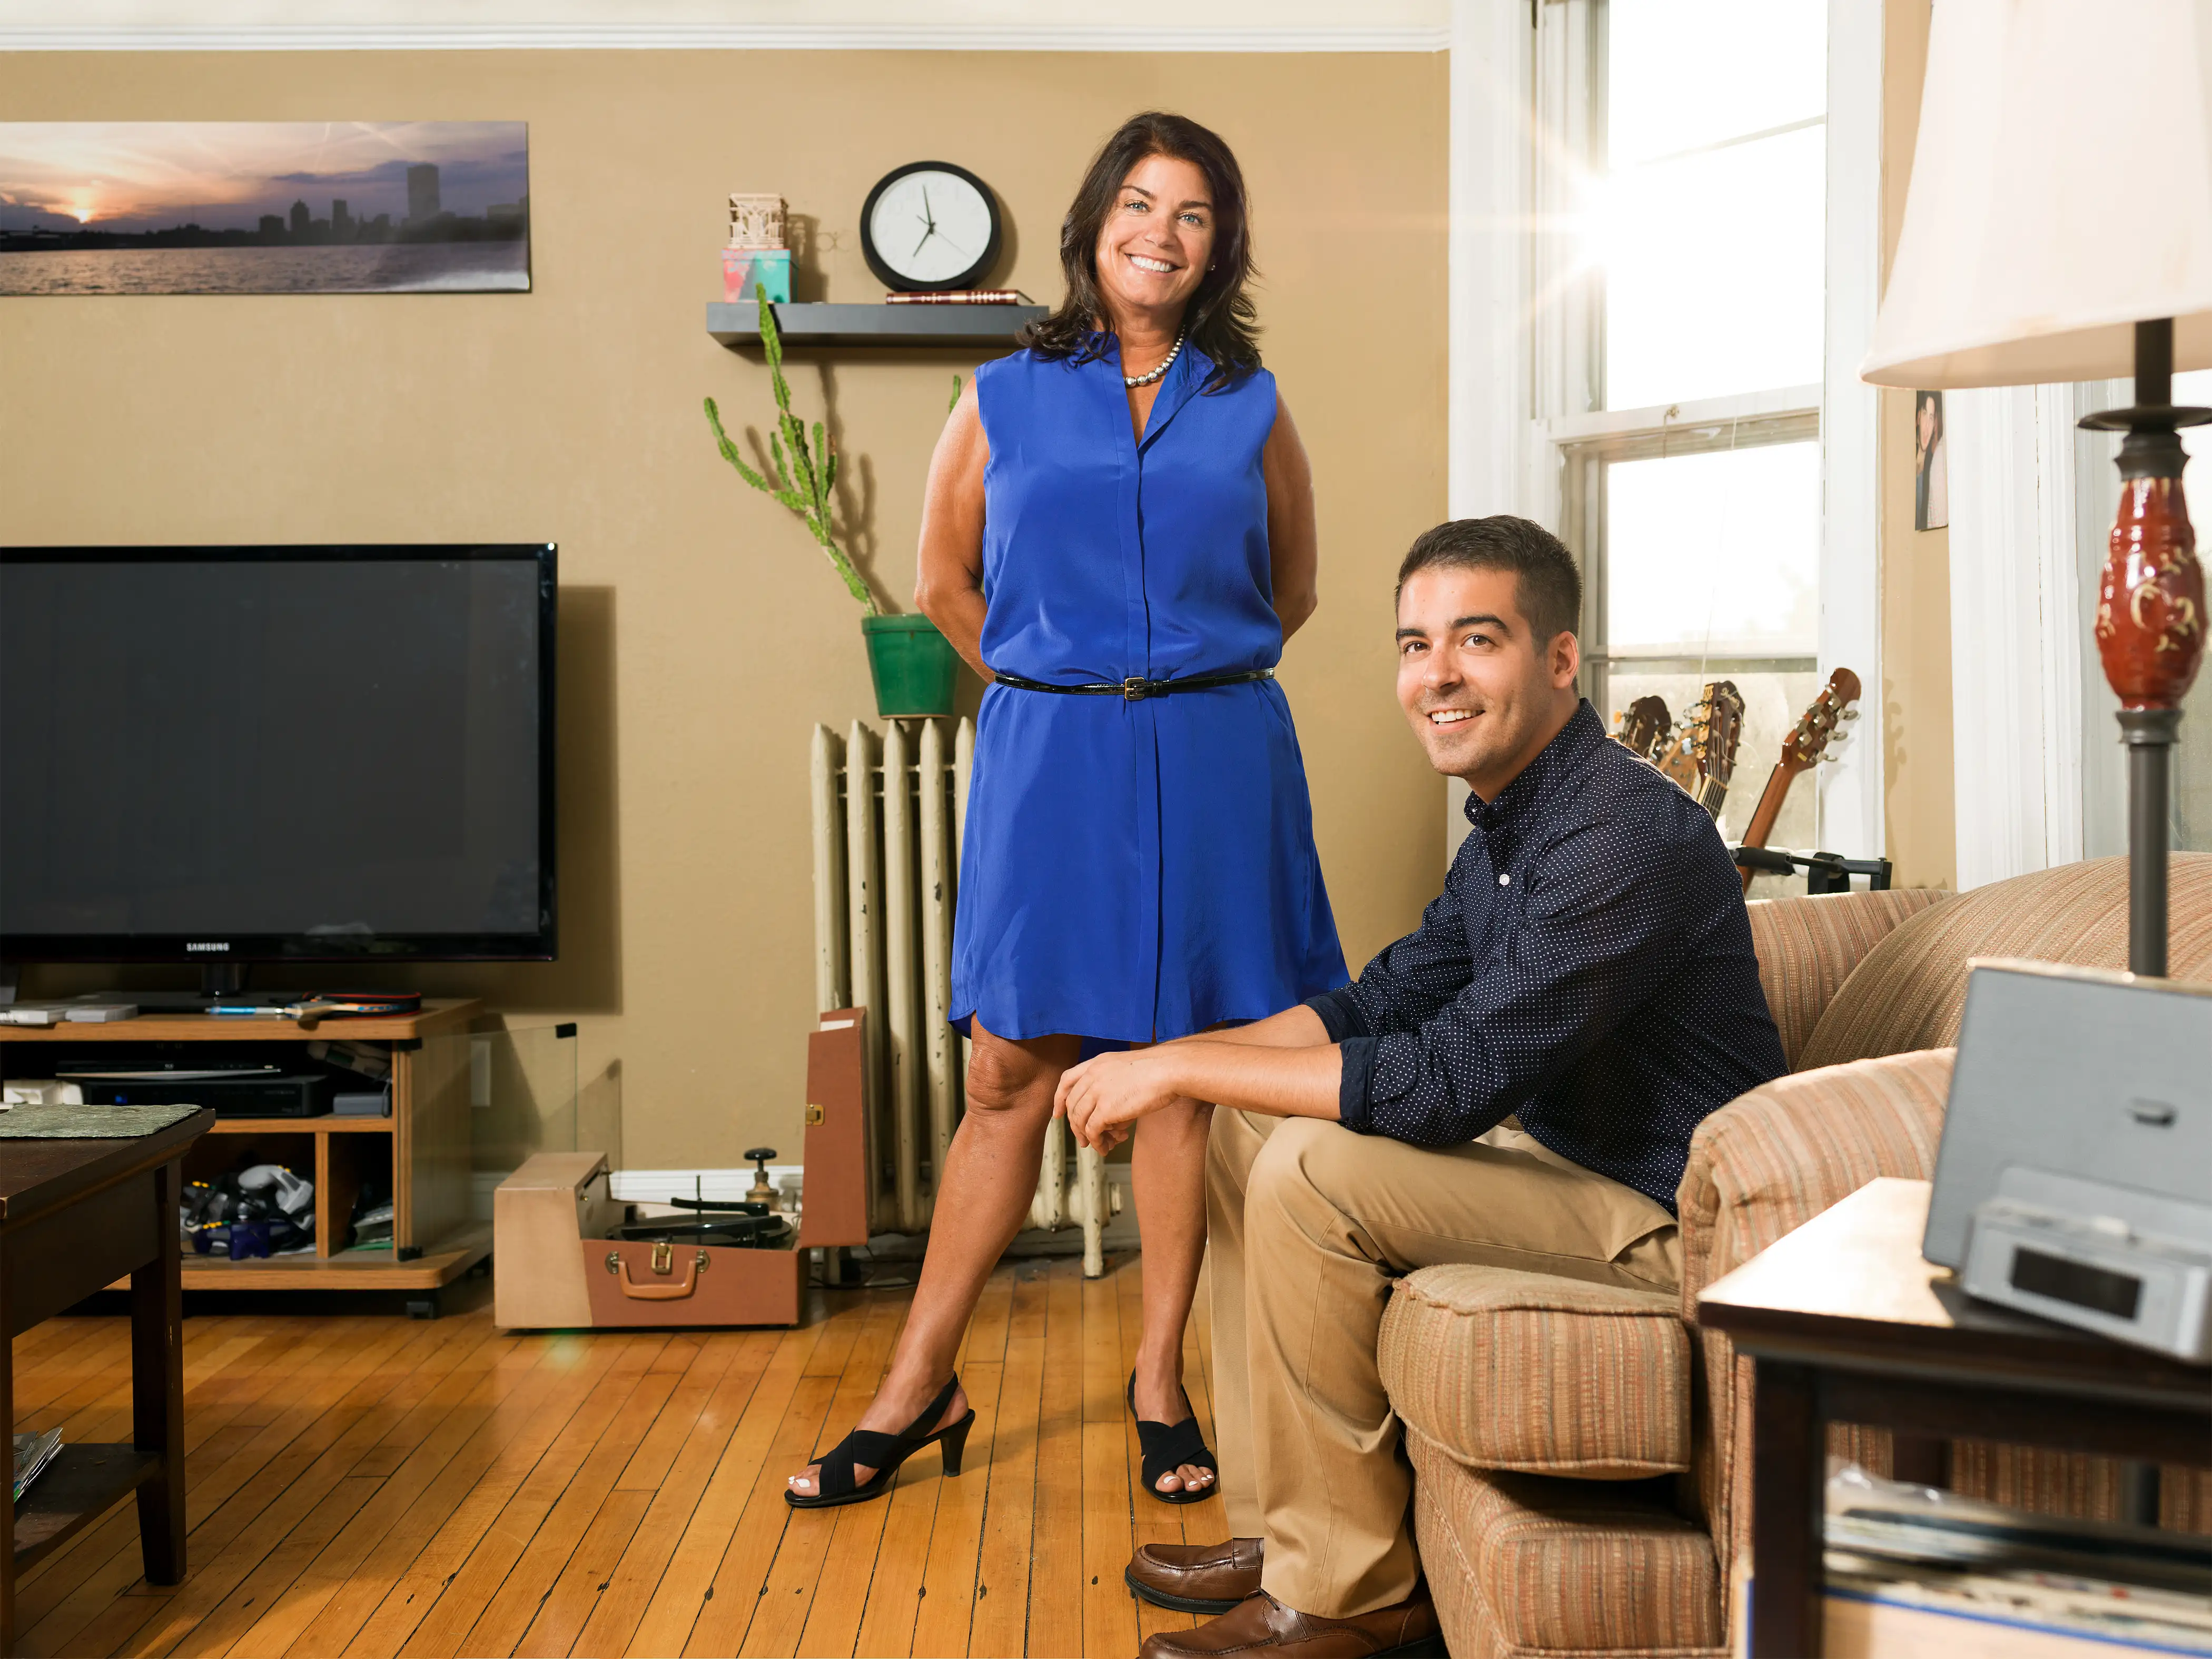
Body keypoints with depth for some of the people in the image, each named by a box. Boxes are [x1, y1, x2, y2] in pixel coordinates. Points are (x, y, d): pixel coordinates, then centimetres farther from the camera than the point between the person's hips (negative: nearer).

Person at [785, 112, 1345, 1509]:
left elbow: (1292, 590, 18)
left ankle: (1161, 1378, 18)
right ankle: (921, 1385, 11)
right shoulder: (1008, 399, 6)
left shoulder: (1248, 406, 8)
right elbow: (944, 583, 14)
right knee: (1009, 1077, 1)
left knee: (1183, 1070, 5)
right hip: (1049, 761, -1)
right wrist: (1059, 684, 12)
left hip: (1214, 759, 1)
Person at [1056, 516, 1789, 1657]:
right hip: (1560, 1154, 10)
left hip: (1665, 1218, -10)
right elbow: (1385, 1002, 14)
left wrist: (1185, 1068, -23)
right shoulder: (1507, 825, 8)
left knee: (1315, 1172, -24)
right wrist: (1172, 1065, -1)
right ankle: (1277, 1531, 13)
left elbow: (1452, 1082, -30)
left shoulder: (1625, 836, -25)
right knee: (1246, 1130, 9)